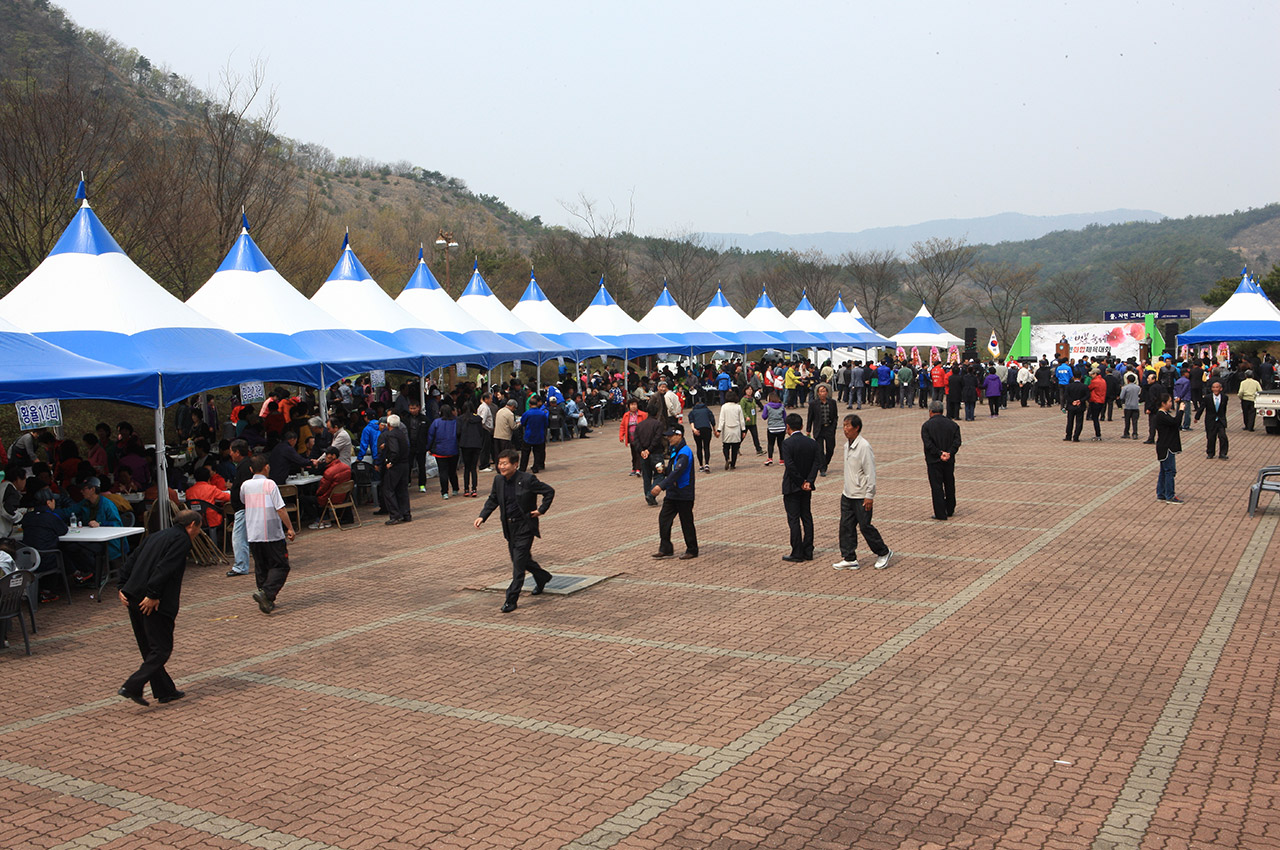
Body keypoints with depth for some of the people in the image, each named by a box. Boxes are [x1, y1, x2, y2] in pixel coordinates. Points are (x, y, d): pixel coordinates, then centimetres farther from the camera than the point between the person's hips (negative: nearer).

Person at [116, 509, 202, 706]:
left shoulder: (157, 536, 21)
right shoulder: (182, 540, -5)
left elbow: (130, 562, 17)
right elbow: (164, 568, -18)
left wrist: (123, 587, 12)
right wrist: (153, 595, -20)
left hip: (134, 599, 9)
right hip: (155, 603, -9)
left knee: (149, 649, 14)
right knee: (161, 649, -2)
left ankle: (165, 691, 22)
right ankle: (132, 687, -12)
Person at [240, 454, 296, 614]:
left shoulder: (245, 485, 6)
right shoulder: (269, 484, -8)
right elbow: (280, 508, -12)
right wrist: (290, 528, -7)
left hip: (252, 534, 5)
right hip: (272, 534, -5)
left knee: (260, 568, 14)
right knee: (280, 566, 1)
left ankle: (267, 601, 13)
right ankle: (266, 592, -19)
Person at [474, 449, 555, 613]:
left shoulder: (527, 479, -17)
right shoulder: (498, 480, 0)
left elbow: (549, 491, -9)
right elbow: (492, 500, 12)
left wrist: (541, 510, -11)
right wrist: (482, 516, -1)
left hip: (525, 527, -7)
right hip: (509, 527, 7)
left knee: (519, 562, -8)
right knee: (519, 559, 17)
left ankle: (511, 599, -3)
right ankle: (542, 577, 44)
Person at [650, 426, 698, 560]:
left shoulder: (684, 453, -20)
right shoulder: (674, 450, 11)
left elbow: (677, 472, -32)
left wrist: (661, 485, -39)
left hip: (684, 495, -9)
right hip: (673, 493, 9)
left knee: (687, 522, 2)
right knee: (664, 518, 4)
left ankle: (692, 550, 15)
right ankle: (665, 549, 10)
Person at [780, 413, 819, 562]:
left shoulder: (787, 443, -15)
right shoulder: (812, 442, 2)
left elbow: (789, 465, -23)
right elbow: (817, 463, -5)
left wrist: (800, 482, -13)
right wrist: (808, 481, -11)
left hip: (792, 488, -6)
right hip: (807, 488, 6)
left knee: (794, 519, 0)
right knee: (807, 517, 13)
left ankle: (797, 553, 3)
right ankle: (808, 552, 17)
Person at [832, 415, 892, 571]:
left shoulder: (864, 446, -18)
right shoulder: (847, 445, 9)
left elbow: (870, 473, -18)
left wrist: (869, 496, -18)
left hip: (861, 497, -8)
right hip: (847, 494, 8)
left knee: (865, 526, 1)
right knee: (846, 526, 6)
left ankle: (883, 553, 20)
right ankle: (849, 559, 13)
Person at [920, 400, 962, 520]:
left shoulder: (926, 425, -6)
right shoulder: (953, 424, 5)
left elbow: (928, 444, -16)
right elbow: (957, 442, -6)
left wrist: (940, 454, -15)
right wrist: (949, 453, -13)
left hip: (933, 461, -4)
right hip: (949, 461, 4)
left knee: (936, 487, 0)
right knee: (949, 485, 18)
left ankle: (941, 514, -1)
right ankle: (950, 511, 29)